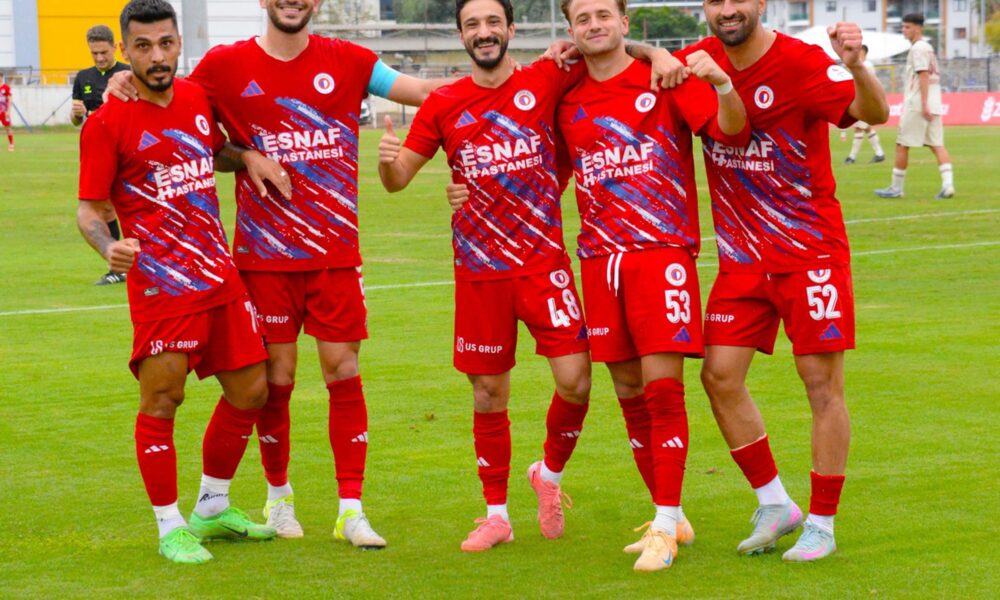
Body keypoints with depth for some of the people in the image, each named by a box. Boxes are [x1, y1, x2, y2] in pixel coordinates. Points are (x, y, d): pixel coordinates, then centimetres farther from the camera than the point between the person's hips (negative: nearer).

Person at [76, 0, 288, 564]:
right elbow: (89, 209, -9)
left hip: (221, 276, 7)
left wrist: (249, 157, 9)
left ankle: (213, 508, 29)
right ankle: (171, 527, 7)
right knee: (162, 398, -8)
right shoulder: (107, 122, -9)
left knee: (250, 392, 11)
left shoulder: (198, 98, 9)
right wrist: (109, 246, -29)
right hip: (160, 282, -7)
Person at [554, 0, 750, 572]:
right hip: (601, 260, 5)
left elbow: (733, 131, -11)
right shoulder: (569, 102, 12)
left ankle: (667, 528, -6)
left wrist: (723, 84, -31)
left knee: (663, 386, -11)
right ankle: (670, 517, 22)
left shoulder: (665, 80, -1)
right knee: (629, 394, 8)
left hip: (663, 251, -5)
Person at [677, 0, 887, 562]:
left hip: (810, 251, -5)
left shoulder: (801, 62, -15)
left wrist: (856, 66, -49)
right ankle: (774, 504, 18)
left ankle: (821, 525, 9)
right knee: (720, 375, 1)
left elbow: (874, 113, -29)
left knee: (822, 382, -3)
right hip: (742, 256, 5)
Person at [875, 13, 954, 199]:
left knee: (902, 145, 0)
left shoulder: (918, 48, -9)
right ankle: (947, 183, -13)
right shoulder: (928, 48, 19)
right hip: (934, 106, 9)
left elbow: (923, 75, -17)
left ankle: (896, 188, 6)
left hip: (917, 105, -9)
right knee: (937, 144, 1)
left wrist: (924, 105, -23)